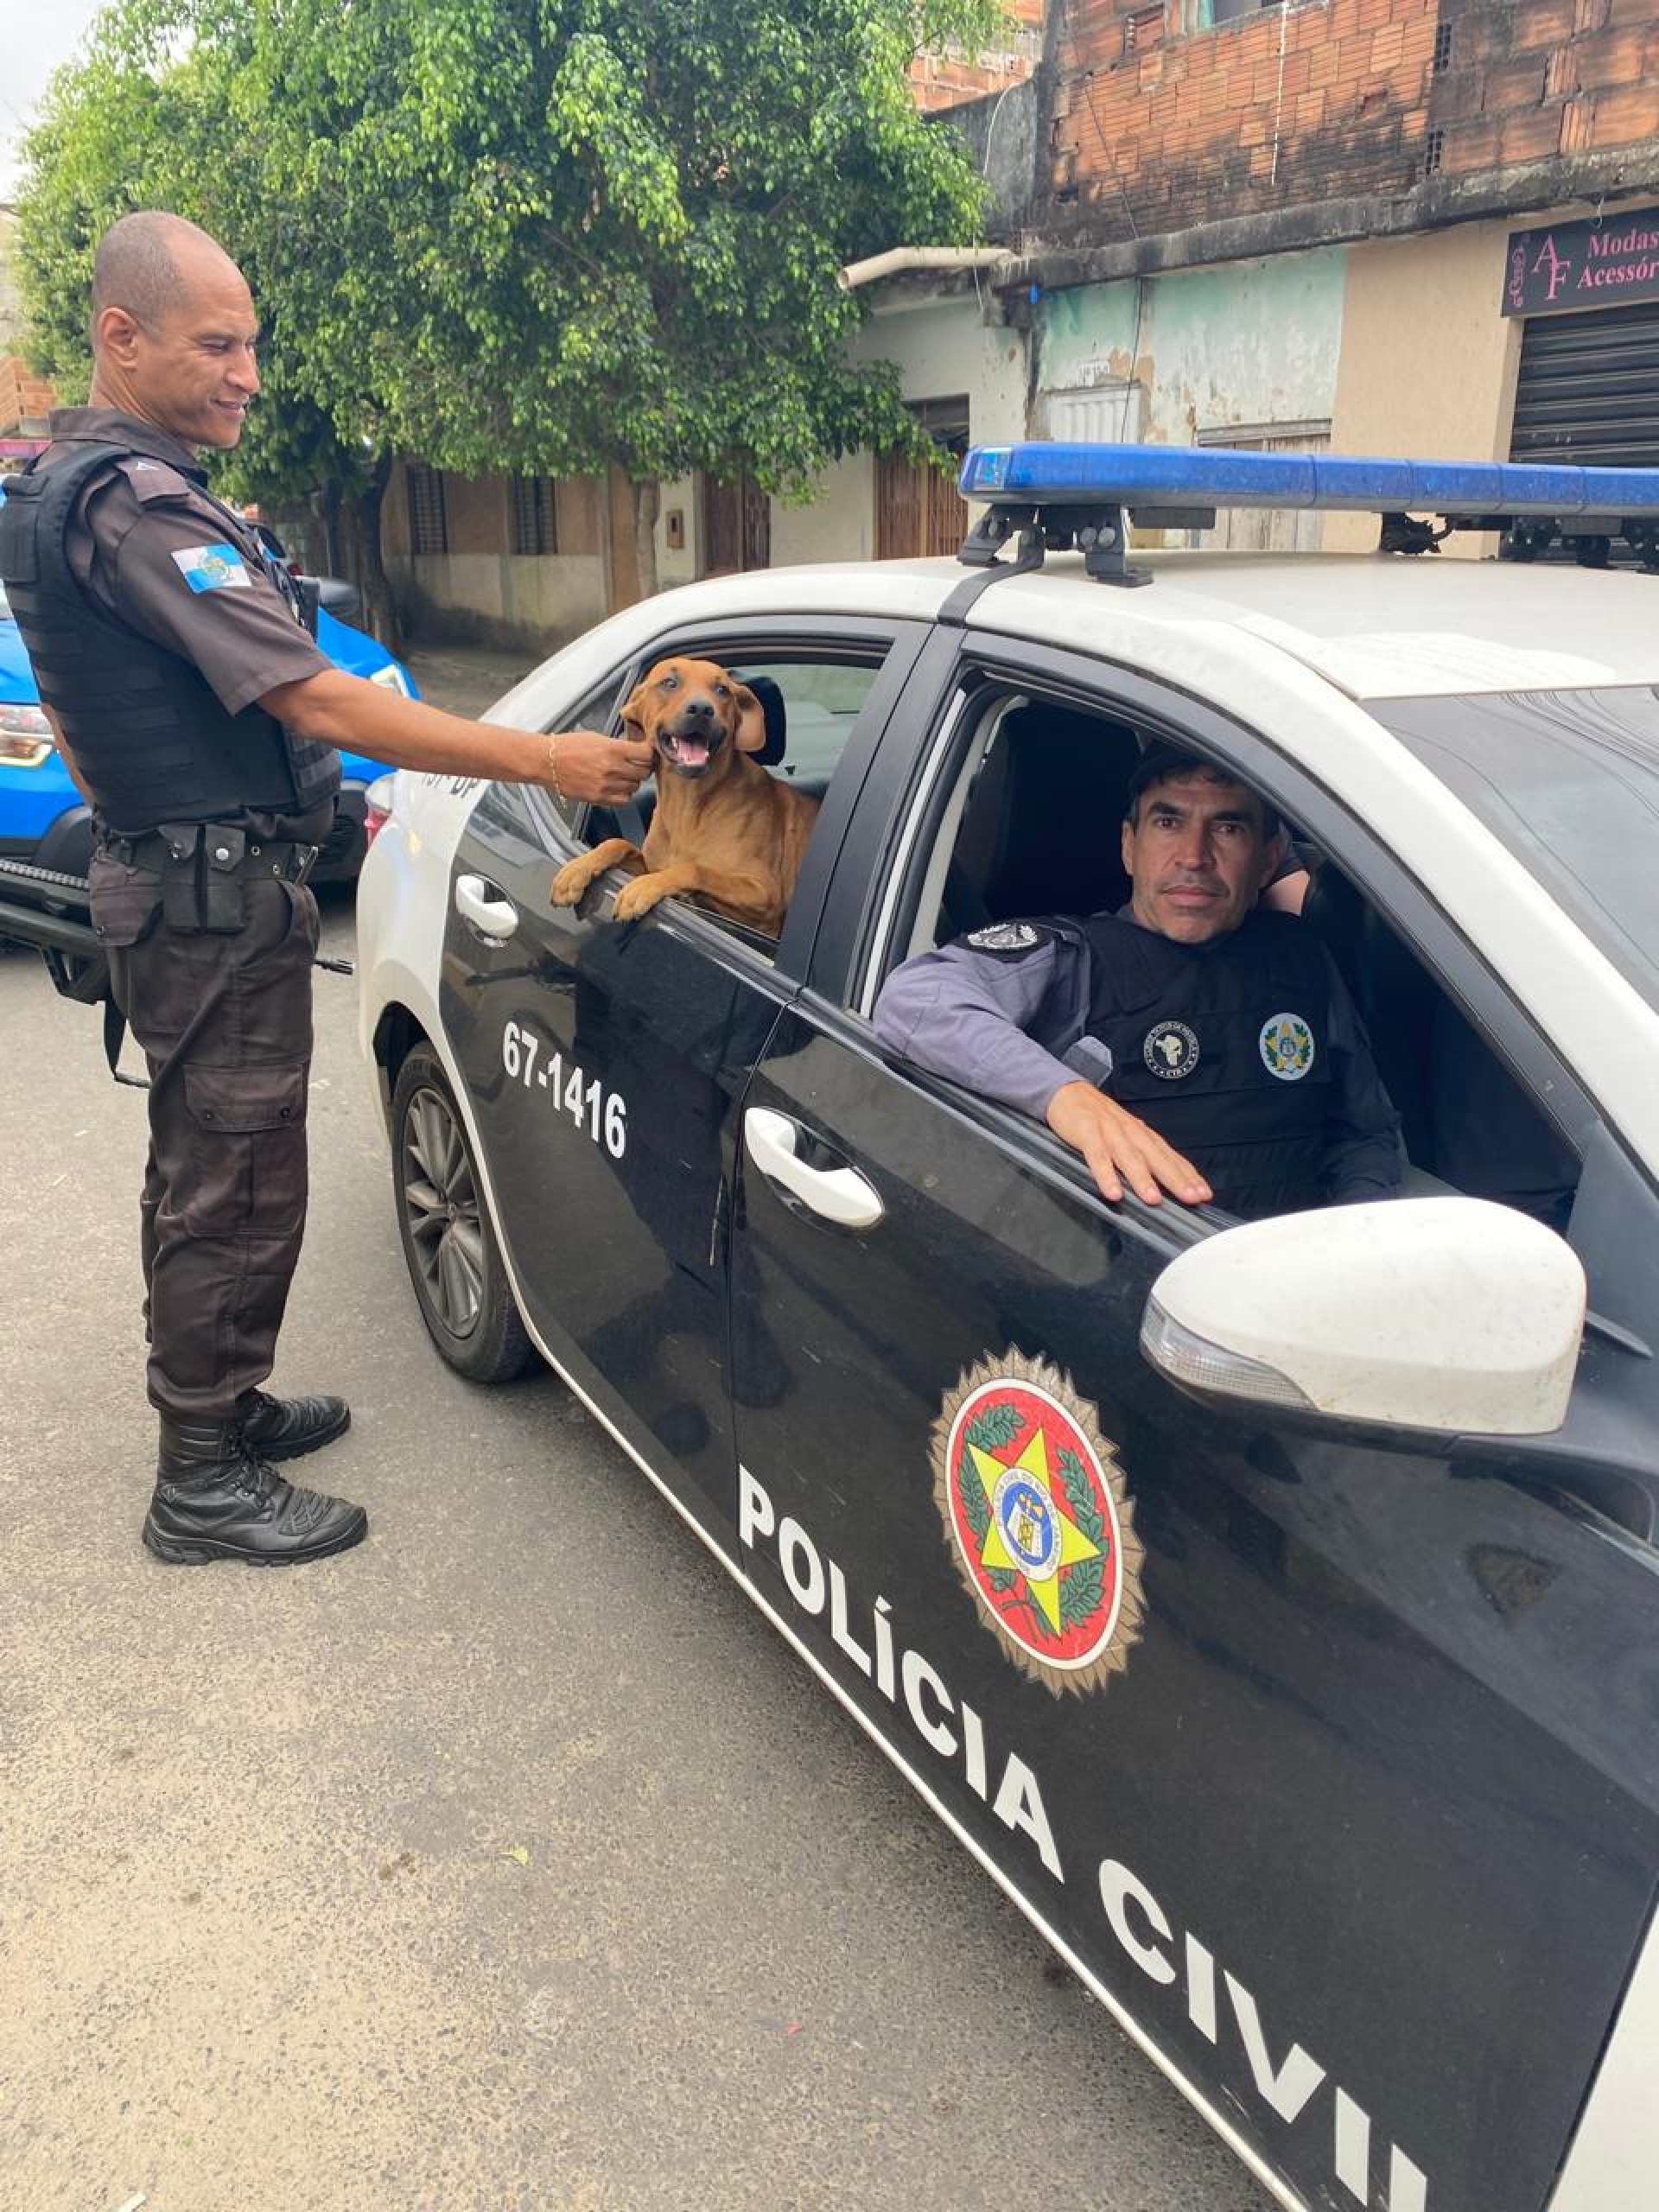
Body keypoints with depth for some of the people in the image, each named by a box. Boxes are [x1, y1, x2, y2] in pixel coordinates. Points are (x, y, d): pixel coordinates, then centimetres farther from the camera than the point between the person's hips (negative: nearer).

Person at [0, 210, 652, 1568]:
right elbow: (315, 700, -26)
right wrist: (547, 761, -25)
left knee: (202, 1172, 19)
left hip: (164, 875, 11)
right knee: (236, 1190, -2)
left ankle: (218, 1403, 34)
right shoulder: (136, 503, -20)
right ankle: (206, 1487, 11)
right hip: (217, 895, -10)